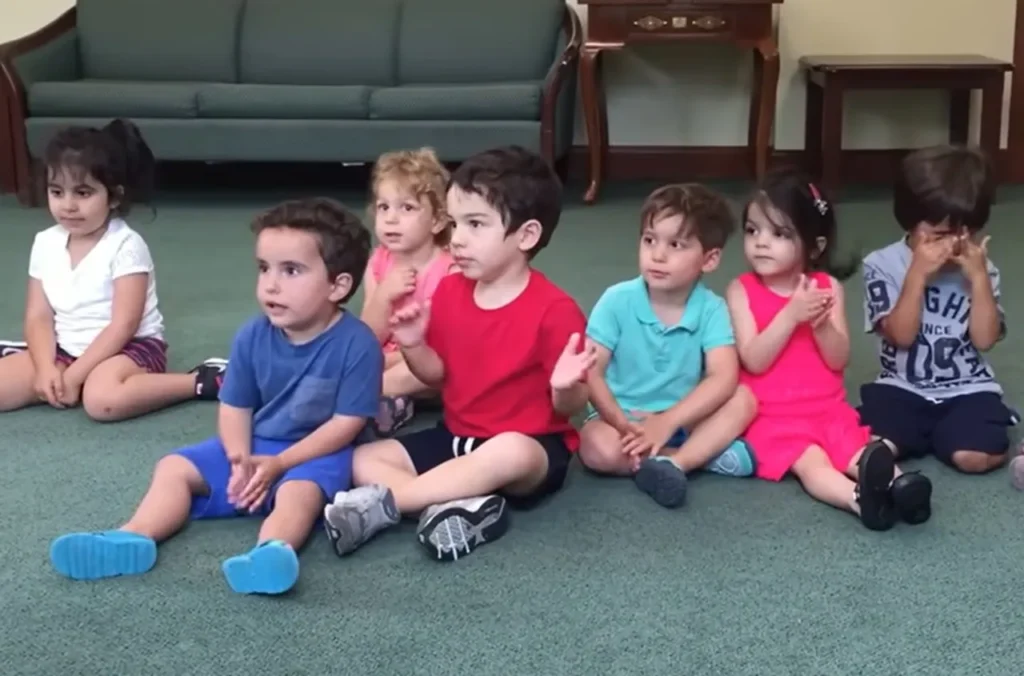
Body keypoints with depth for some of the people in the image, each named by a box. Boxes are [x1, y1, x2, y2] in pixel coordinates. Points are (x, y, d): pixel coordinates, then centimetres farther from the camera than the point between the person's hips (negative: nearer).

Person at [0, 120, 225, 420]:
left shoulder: (125, 246, -14)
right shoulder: (45, 244, 4)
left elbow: (123, 325, -19)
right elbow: (38, 317, 3)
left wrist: (74, 375, -21)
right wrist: (46, 367, -15)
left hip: (130, 347, -6)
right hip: (66, 350, 6)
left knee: (102, 398, -39)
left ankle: (199, 382, -23)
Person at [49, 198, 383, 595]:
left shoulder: (357, 344, -18)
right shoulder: (252, 337, -3)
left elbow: (347, 423, -18)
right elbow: (234, 409, 2)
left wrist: (277, 464, -22)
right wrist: (241, 460, -19)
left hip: (316, 452, -6)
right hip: (254, 446, 7)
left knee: (299, 492, -38)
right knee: (174, 468, -5)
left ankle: (270, 554, -65)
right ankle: (132, 539, -25)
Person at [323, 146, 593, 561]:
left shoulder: (554, 309, -17)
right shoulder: (450, 292, 2)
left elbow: (570, 409, -11)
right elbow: (439, 376, 11)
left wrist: (565, 388, -34)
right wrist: (413, 347, -8)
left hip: (532, 445, -7)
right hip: (456, 436, 7)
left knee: (511, 454, -41)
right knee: (363, 460, -7)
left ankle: (384, 504, -31)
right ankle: (461, 505, -30)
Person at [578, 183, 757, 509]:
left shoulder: (711, 309, -11)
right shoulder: (617, 301, -13)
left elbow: (724, 378, -23)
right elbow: (590, 373, -16)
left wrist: (667, 422, -33)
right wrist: (623, 424, -30)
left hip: (683, 418, 1)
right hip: (622, 417, -1)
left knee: (742, 400, -22)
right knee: (597, 447, -33)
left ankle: (671, 462, -32)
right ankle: (705, 454, -22)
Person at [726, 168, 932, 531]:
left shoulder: (827, 286, 4)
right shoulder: (742, 290, -2)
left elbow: (839, 359, -2)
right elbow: (754, 361, -13)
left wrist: (820, 323, -21)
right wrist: (791, 315, -23)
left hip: (829, 411, 4)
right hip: (773, 417, -4)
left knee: (864, 455, -25)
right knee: (812, 464, -32)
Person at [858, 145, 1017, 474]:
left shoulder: (980, 268, 3)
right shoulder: (883, 265, -4)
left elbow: (985, 339, -7)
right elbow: (901, 335, -13)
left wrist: (978, 278, -14)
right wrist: (918, 276, -21)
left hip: (968, 391, 1)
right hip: (902, 390, -1)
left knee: (974, 455, -27)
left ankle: (939, 435, 5)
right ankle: (925, 434, 1)